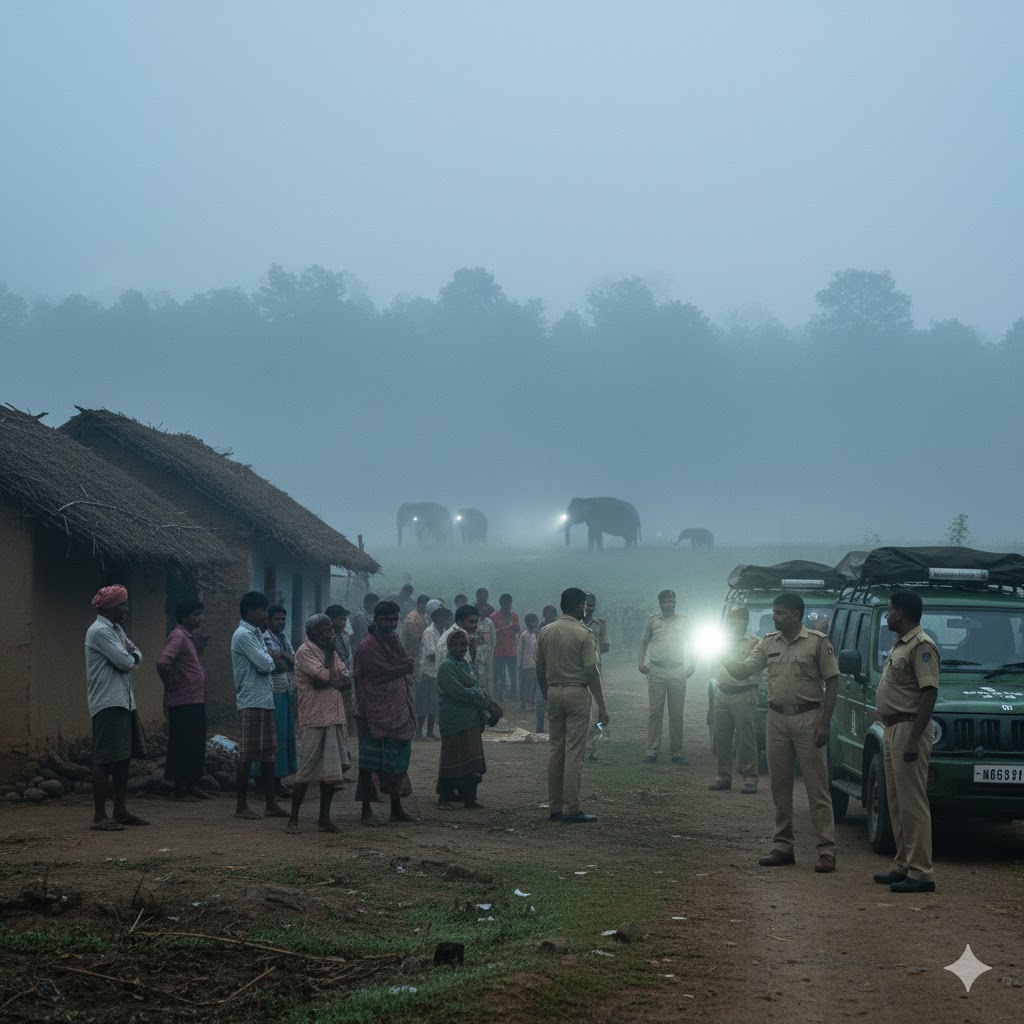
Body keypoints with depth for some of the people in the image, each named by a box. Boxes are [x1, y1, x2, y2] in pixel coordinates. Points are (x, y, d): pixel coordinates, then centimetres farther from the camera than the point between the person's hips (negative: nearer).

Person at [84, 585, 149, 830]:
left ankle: (121, 811, 18)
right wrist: (130, 656, 3)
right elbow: (124, 662, -19)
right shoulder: (100, 631, -13)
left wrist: (130, 654, -5)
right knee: (105, 759, -10)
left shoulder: (116, 630, 19)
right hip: (108, 702, -10)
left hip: (124, 701, 10)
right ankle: (99, 816, -10)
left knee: (123, 757, 12)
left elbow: (136, 654, 16)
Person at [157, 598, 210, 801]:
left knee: (197, 746, 13)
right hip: (184, 702, -10)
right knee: (183, 746, -4)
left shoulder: (189, 637, 17)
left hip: (196, 701, 10)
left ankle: (192, 786, 19)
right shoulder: (178, 636, -14)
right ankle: (180, 789, 1)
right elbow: (162, 662, -29)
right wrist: (171, 684, -16)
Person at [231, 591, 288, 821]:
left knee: (268, 752, 10)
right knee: (247, 754, -5)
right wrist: (273, 658, 2)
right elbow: (264, 665, -18)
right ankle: (241, 805, 0)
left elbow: (273, 664, 16)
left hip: (265, 699, 10)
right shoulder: (244, 635, -12)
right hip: (251, 701, -10)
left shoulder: (256, 634, 18)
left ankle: (271, 802, 13)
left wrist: (270, 658, -5)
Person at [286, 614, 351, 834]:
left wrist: (329, 683, -12)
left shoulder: (330, 651, 16)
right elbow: (324, 675, -19)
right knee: (306, 771, -6)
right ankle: (293, 819, 1)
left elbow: (347, 680, 7)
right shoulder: (305, 652, -8)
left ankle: (324, 818, 14)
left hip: (334, 718, 8)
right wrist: (330, 652, -5)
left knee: (331, 770, 7)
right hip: (313, 719, -8)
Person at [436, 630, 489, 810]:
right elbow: (458, 692, -17)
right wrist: (478, 696, -5)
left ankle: (470, 798, 13)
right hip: (454, 719, -7)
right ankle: (444, 798, 4)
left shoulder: (469, 665, 16)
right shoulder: (447, 666, -9)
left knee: (472, 761, 7)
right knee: (453, 759, -4)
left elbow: (479, 689, 15)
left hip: (472, 720, 7)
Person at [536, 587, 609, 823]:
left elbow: (540, 669, 10)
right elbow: (592, 672, -12)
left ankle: (555, 807, 12)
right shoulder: (583, 634, -11)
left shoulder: (545, 632, 6)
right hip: (576, 693, -6)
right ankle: (571, 810, -6)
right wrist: (602, 706, -7)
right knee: (574, 753, -5)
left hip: (553, 692, 6)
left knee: (556, 751, 10)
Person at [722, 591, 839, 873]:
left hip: (807, 718, -5)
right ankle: (782, 847, 17)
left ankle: (826, 851, -5)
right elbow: (742, 670, 9)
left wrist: (825, 723, -11)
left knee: (817, 788, -5)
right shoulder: (768, 642, 11)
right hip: (777, 719, 5)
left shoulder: (817, 641, -4)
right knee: (780, 788, 9)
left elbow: (832, 681, -5)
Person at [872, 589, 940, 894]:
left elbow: (929, 694, -21)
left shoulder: (921, 646, -15)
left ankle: (921, 874, -10)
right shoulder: (900, 645, 17)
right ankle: (904, 866, 20)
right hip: (892, 729, 11)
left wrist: (913, 739, -25)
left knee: (912, 803, -10)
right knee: (897, 802, 14)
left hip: (908, 730, -11)